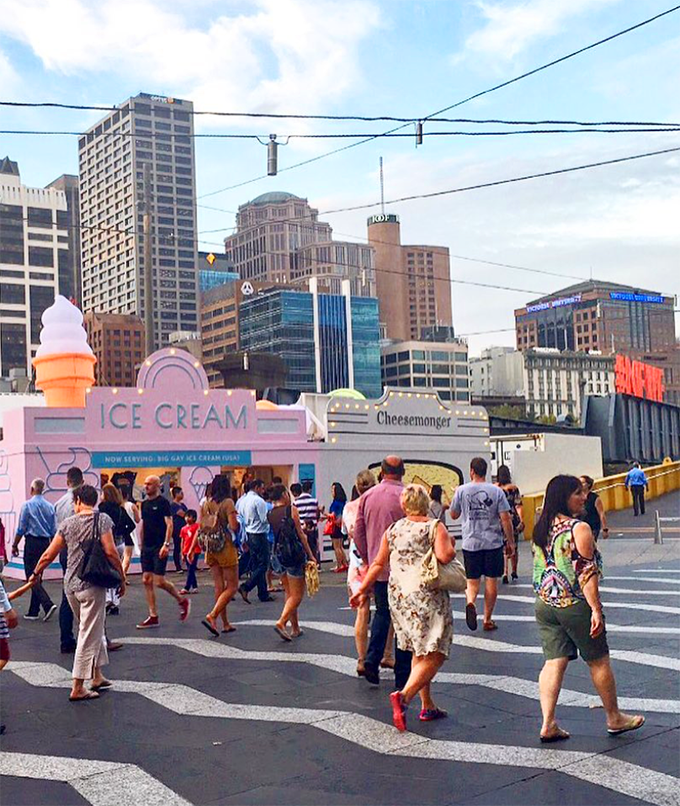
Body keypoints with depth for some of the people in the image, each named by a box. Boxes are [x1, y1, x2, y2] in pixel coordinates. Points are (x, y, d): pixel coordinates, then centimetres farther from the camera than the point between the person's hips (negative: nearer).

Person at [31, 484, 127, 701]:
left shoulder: (68, 523, 5)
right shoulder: (102, 520, -8)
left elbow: (48, 555, 9)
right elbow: (110, 552, -15)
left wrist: (36, 573, 26)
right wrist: (122, 578, -5)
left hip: (70, 585, 6)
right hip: (92, 585, -6)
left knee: (92, 631, 21)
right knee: (89, 635, 1)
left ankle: (97, 677, 29)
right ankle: (78, 688, 4)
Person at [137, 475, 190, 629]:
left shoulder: (163, 502, -8)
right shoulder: (144, 503, 13)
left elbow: (169, 525, -13)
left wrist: (166, 544, -21)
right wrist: (141, 545, 17)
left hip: (159, 547, -7)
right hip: (147, 547, 7)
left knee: (159, 581, -9)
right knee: (146, 581, 3)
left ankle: (182, 601, 14)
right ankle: (153, 617, 9)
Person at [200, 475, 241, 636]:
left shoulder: (206, 504, 5)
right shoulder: (228, 502, -11)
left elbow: (200, 527, 6)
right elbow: (233, 526, -17)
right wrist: (237, 521, 2)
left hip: (211, 549, 6)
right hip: (225, 547, -6)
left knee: (219, 587, 12)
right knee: (232, 586, 2)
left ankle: (225, 624, 16)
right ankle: (212, 616, -14)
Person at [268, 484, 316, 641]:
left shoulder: (270, 514, 6)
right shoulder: (291, 510, -7)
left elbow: (271, 537, 6)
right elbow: (300, 534, -5)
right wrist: (310, 555, 0)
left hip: (278, 555, 6)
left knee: (289, 594, 16)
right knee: (297, 595, -1)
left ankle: (295, 629, 18)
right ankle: (281, 622, -18)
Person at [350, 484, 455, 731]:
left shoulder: (393, 530, 9)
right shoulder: (435, 527, -5)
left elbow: (378, 563, 11)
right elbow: (444, 556, -21)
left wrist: (363, 589, 20)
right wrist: (452, 548, 1)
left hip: (399, 597, 6)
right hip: (427, 597, -6)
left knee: (419, 653, 17)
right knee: (433, 655, -6)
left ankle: (428, 706, 20)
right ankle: (404, 695, -26)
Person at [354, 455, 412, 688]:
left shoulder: (367, 496, 3)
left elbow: (358, 532, 6)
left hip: (377, 567, 4)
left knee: (382, 612, 19)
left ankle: (372, 660, 4)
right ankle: (402, 674, 10)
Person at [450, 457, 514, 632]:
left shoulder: (461, 490, -3)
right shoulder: (496, 491, -3)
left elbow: (454, 515, 8)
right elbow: (505, 518, -6)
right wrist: (510, 541, 3)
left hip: (471, 543, 0)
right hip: (493, 542, 0)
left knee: (472, 581, 9)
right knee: (491, 581, 10)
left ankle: (471, 602, -21)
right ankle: (487, 619, 15)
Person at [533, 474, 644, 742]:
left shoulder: (541, 529, 7)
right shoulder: (579, 529, -15)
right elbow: (587, 572, -17)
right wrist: (596, 610, -15)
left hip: (545, 605, 6)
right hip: (575, 605, -6)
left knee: (554, 662, 7)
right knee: (599, 662, 10)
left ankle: (548, 724, 2)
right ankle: (614, 719, 24)